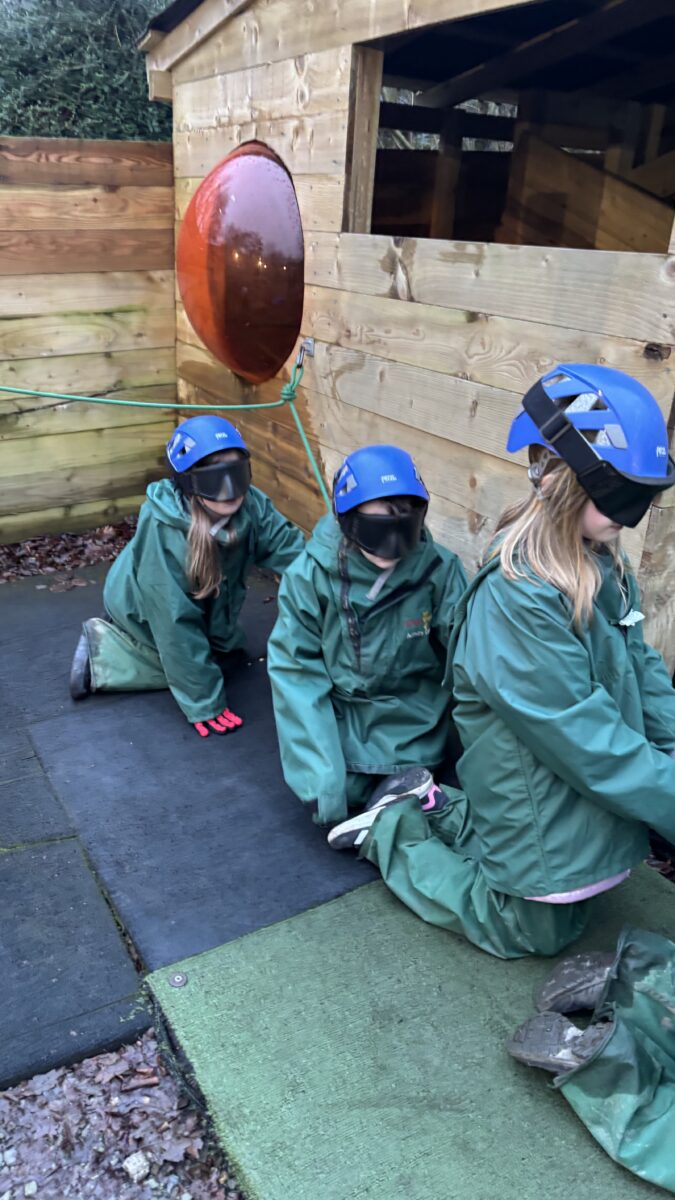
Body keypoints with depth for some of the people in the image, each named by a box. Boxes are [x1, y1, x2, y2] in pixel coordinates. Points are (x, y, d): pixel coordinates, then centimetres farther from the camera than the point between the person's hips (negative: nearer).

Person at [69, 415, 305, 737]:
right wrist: (204, 703, -35)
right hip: (146, 610, -6)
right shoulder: (162, 528, -42)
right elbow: (175, 621, -39)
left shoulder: (252, 506, -28)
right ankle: (98, 652, 14)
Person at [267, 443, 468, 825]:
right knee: (333, 798, -13)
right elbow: (297, 671, -15)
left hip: (413, 720, 0)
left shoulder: (440, 570, -17)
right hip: (339, 714, 1)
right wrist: (321, 777, -22)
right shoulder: (311, 573, -18)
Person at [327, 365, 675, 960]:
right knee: (533, 933, 16)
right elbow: (590, 743, -28)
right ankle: (393, 832, 22)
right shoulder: (517, 601, -30)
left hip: (593, 807, 8)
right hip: (538, 819, -8)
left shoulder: (607, 568, -2)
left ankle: (438, 812, 31)